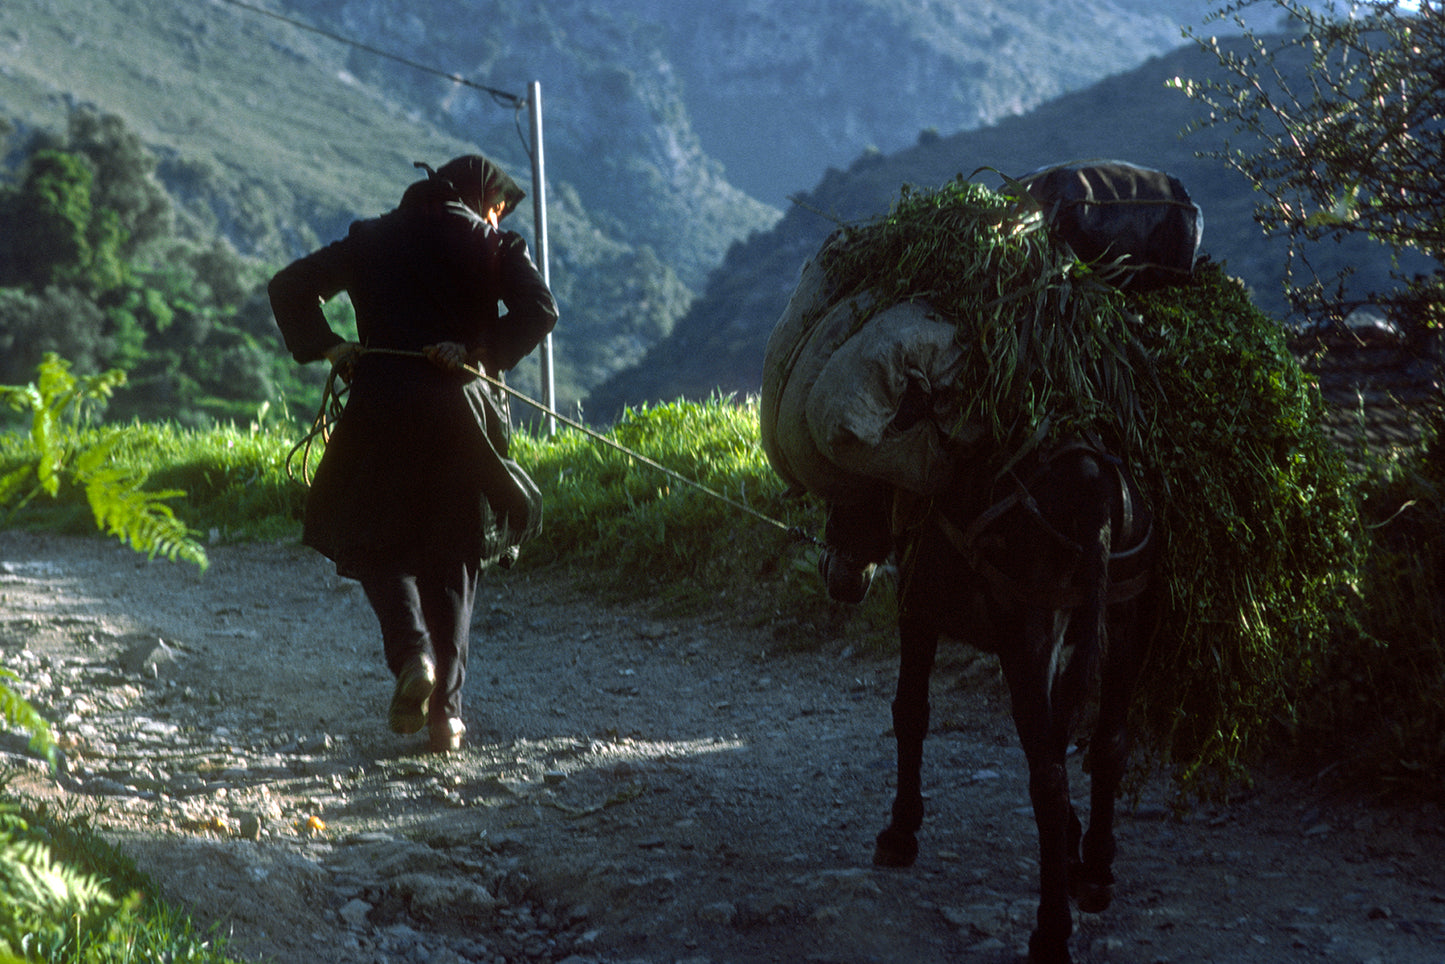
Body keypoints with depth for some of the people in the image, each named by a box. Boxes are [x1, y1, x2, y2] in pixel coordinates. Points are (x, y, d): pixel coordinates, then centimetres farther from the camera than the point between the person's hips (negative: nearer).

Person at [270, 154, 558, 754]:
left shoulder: (372, 240, 14)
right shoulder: (490, 244, 7)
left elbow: (289, 287, 9)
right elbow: (539, 310, -10)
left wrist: (327, 347, 7)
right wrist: (481, 354, -4)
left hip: (381, 410, 1)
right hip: (459, 410, 0)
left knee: (376, 544, 13)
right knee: (453, 557, 9)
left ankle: (412, 654, -14)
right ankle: (446, 709, 4)